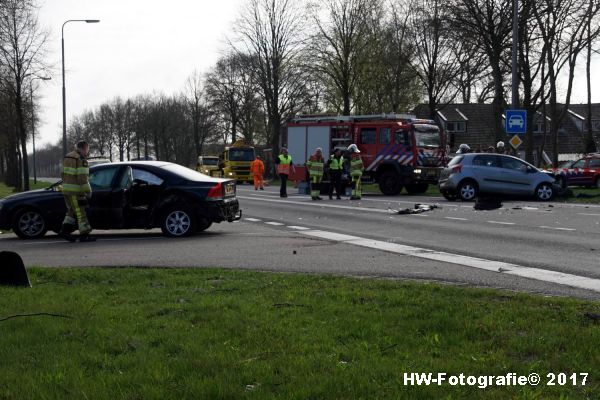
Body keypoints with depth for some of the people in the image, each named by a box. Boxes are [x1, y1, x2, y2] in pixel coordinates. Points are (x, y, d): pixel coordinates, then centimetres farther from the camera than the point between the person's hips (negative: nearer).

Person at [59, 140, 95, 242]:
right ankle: (84, 235, -1)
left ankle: (64, 230, 8)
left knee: (72, 211, 17)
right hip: (75, 191, -8)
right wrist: (88, 192, -16)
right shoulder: (81, 160, -14)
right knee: (80, 213, -3)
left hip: (66, 189, 8)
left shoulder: (67, 157, 14)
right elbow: (83, 178, -20)